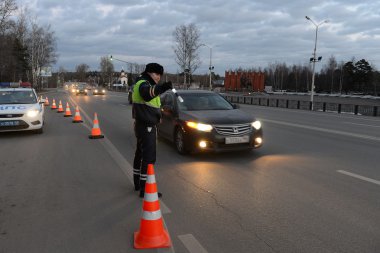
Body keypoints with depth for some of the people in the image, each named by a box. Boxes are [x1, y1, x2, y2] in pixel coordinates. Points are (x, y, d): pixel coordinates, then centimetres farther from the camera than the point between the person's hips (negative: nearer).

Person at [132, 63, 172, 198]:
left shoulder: (143, 84, 16)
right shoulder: (143, 84, -17)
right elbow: (148, 93, -43)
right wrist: (162, 87, -59)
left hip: (142, 125, 11)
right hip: (147, 127, -11)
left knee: (140, 154, 20)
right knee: (149, 157, -10)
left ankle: (138, 183, 34)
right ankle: (144, 189, -6)